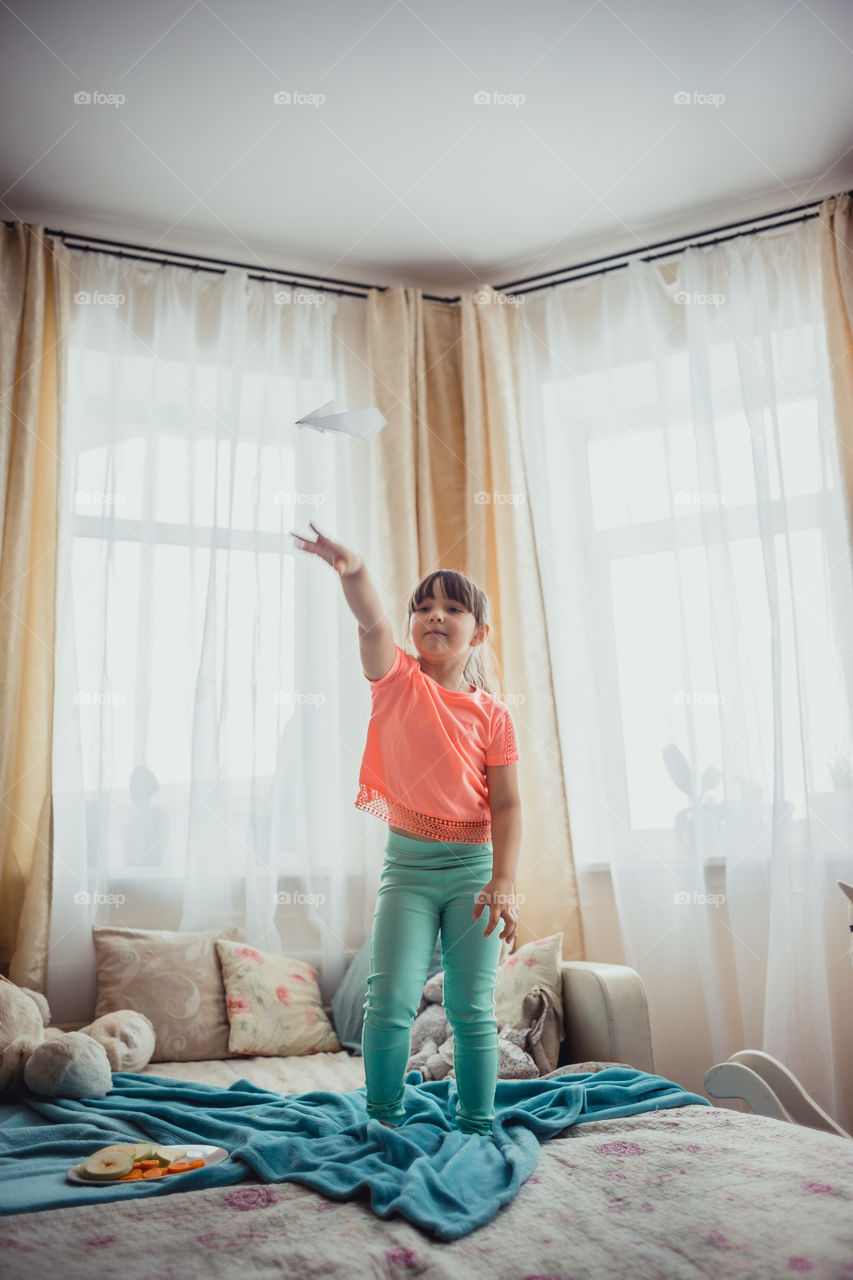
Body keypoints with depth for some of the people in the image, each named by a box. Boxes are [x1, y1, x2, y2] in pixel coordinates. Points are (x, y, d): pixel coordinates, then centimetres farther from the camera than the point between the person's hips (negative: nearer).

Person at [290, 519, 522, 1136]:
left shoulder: (493, 715, 1)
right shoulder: (398, 679, 0)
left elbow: (508, 803, -3)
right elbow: (372, 624, -21)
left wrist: (503, 881, -14)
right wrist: (354, 570, -41)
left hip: (474, 865, 0)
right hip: (407, 863, 0)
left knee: (472, 1008, 4)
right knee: (390, 1001, -6)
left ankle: (478, 1128, 19)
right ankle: (384, 1122, 13)